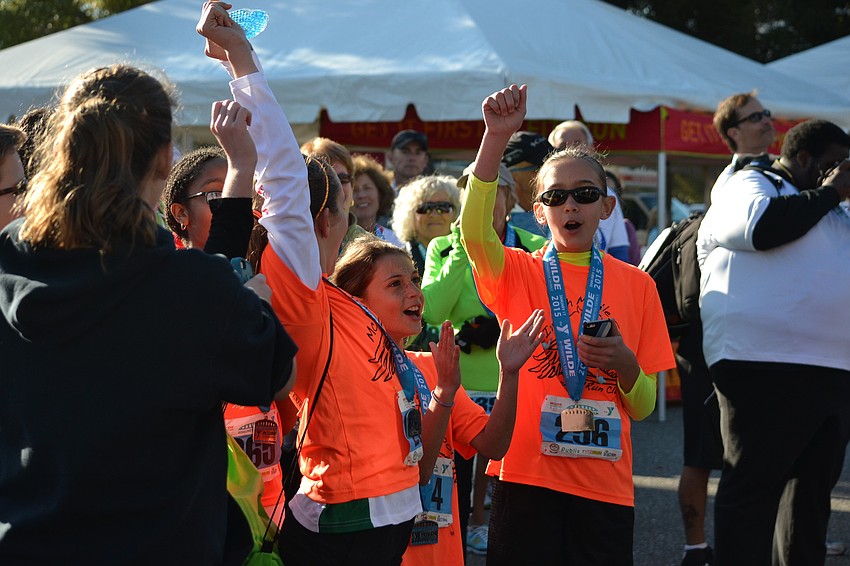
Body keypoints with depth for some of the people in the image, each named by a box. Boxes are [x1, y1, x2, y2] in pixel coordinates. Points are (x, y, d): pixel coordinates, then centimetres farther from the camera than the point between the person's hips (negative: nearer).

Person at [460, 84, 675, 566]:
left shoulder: (636, 285, 6)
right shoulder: (519, 272, 2)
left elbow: (644, 407, 8)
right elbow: (475, 229, -22)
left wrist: (624, 363, -13)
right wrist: (497, 137, -29)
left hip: (605, 484, 1)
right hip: (526, 473, -1)